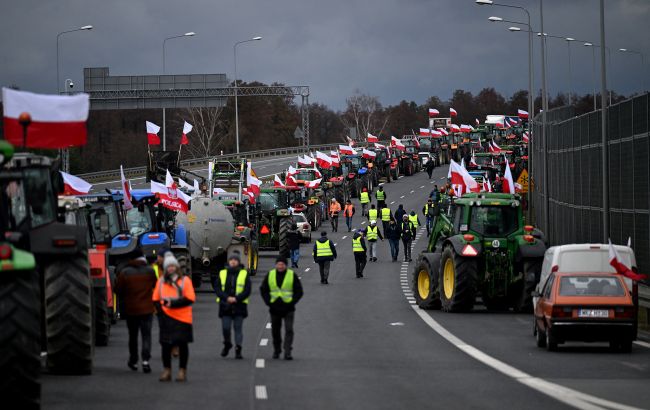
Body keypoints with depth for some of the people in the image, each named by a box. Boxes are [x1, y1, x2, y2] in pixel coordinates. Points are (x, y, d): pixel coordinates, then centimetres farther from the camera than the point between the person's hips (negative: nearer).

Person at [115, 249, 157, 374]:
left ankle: (133, 361, 23)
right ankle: (145, 360, -15)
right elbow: (156, 286, 5)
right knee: (146, 335, 1)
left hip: (131, 309, 0)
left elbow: (118, 290, -4)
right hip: (147, 308, 0)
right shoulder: (150, 271, -6)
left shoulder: (125, 272, -8)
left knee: (133, 335, 15)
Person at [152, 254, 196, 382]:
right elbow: (156, 299, 11)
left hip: (182, 318, -3)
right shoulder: (161, 281, 9)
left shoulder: (185, 280, -2)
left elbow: (190, 299, -10)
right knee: (166, 344, 3)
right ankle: (167, 370, 14)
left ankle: (182, 370, 11)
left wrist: (173, 303, -17)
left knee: (182, 344, 3)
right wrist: (160, 311, -6)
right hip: (166, 318, 3)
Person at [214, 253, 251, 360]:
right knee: (225, 328, -2)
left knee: (238, 328, 0)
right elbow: (217, 288, 3)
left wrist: (236, 298, -15)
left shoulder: (244, 274, 4)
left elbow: (247, 290, -3)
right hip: (225, 306, 1)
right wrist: (227, 298, -13)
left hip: (239, 306, -1)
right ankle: (227, 344, 24)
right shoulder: (222, 274, 9)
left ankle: (238, 350, 3)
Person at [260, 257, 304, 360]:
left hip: (288, 308, -3)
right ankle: (276, 350, 29)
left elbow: (299, 291, 2)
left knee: (289, 330, -13)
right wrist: (268, 302, -2)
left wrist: (292, 302, -9)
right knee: (275, 331, 11)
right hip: (274, 308, 3)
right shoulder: (270, 275, 5)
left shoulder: (292, 275, -1)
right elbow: (263, 290, 11)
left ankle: (287, 352, -15)